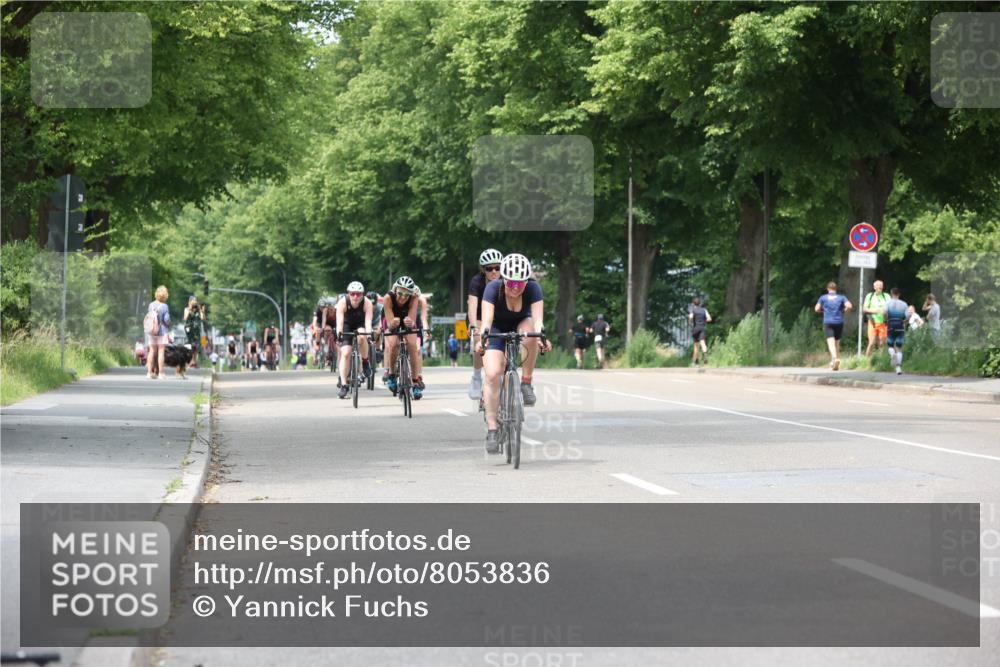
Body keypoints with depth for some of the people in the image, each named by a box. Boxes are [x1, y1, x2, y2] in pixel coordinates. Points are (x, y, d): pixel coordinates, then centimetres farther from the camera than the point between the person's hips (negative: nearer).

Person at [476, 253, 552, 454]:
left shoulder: (533, 288, -26)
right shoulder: (493, 288, -28)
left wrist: (541, 337, -57)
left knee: (529, 331, -37)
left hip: (521, 326, 1)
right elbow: (487, 318, -39)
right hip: (498, 330, -1)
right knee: (493, 375, -21)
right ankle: (492, 429, -16)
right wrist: (482, 339, -57)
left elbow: (537, 319, -36)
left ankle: (526, 383, -19)